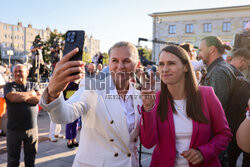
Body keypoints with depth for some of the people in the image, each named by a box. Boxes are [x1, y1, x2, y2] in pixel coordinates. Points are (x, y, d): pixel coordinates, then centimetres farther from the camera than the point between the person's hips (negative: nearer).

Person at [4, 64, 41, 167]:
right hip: (14, 129, -1)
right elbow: (13, 97, -19)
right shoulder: (9, 86, 2)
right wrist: (30, 94, -8)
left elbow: (39, 99, -10)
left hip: (32, 128, 2)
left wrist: (20, 96, -13)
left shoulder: (33, 86, 7)